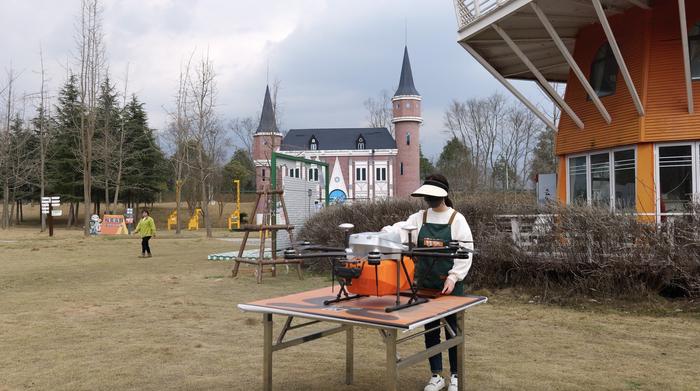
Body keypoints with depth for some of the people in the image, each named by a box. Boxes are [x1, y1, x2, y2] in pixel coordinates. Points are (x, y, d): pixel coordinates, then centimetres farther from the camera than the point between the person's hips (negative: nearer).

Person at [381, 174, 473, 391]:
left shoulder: (457, 219, -6)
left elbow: (466, 253, -9)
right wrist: (386, 232, -32)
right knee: (430, 329, 10)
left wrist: (453, 278, -19)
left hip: (451, 285, -3)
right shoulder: (418, 218, 5)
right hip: (426, 284, 4)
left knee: (452, 329, 6)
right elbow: (401, 231, -10)